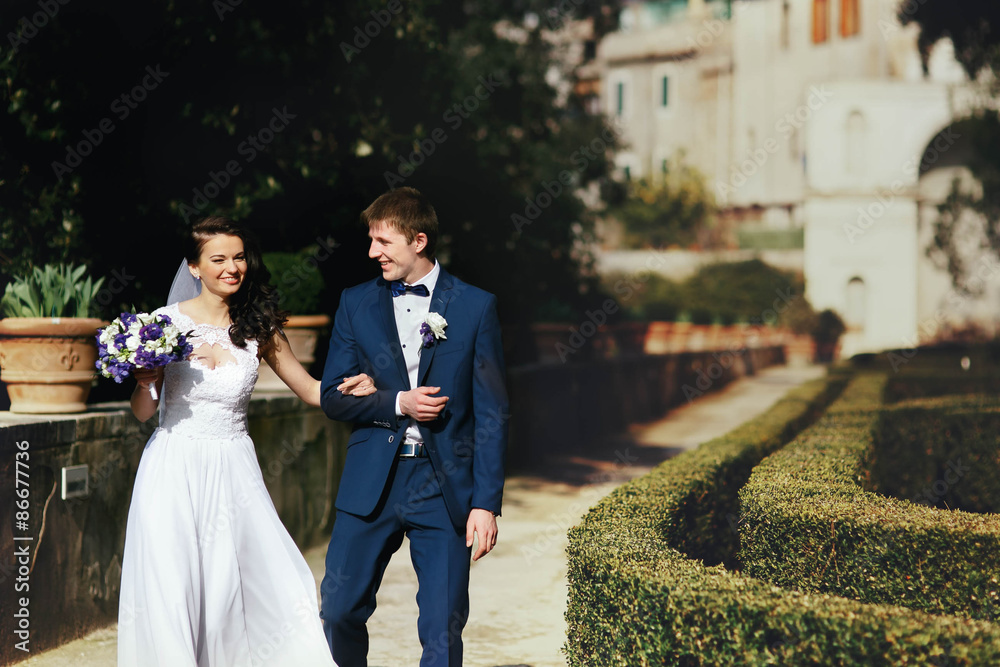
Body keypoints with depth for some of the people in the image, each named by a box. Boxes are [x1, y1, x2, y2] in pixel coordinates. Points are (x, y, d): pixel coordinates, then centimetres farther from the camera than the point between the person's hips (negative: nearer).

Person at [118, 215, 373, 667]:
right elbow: (143, 414, 4)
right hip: (174, 472, -2)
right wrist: (144, 383, -17)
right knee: (172, 590, -3)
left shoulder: (258, 329, 4)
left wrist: (349, 387, -10)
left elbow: (310, 389, 10)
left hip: (233, 473, 2)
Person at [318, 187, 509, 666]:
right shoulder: (356, 304, 7)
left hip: (444, 484, -2)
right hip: (372, 482, 2)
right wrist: (397, 403, -11)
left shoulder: (475, 306, 0)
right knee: (339, 612, 6)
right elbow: (332, 397, 6)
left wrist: (486, 502, -7)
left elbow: (491, 412, -2)